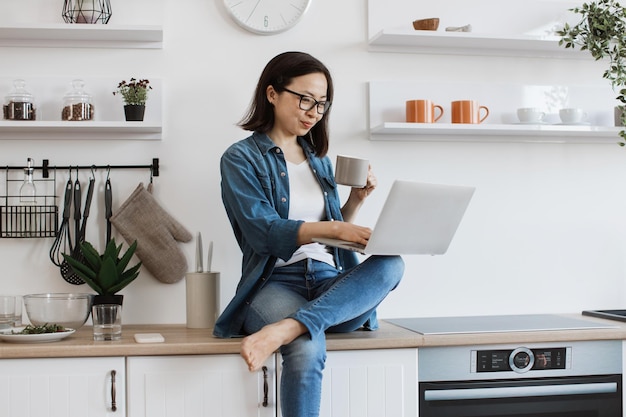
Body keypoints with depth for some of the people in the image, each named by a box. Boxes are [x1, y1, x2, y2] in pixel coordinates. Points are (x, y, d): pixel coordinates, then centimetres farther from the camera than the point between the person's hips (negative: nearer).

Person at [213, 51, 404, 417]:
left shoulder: (319, 159, 21)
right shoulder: (241, 158, 2)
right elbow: (263, 231, -13)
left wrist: (356, 199, 5)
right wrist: (335, 228, -25)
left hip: (330, 282, 6)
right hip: (276, 281, -5)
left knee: (390, 264, -28)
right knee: (308, 348, -38)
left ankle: (285, 329, -39)